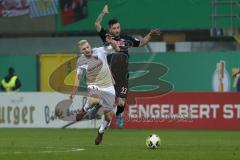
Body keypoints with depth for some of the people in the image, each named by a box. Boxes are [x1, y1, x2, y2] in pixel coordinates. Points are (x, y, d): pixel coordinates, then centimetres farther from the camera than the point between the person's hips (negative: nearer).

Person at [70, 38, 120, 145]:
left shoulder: (100, 51, -7)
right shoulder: (81, 61, -3)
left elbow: (116, 49, -3)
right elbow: (78, 76, 12)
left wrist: (111, 43, -23)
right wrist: (74, 91, 13)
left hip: (108, 87, 1)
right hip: (94, 86, -1)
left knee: (108, 117, 5)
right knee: (93, 101, -39)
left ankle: (100, 132, 36)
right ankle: (84, 110, -4)